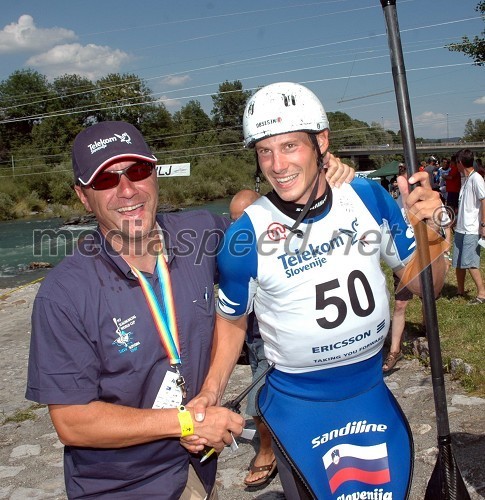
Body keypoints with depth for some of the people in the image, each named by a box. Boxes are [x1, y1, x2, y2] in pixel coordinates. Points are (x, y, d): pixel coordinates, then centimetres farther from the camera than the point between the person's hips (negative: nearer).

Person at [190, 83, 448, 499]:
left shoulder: (369, 197, -9)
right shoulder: (246, 236, -17)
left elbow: (422, 284, 1)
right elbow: (232, 320, -1)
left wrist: (430, 232, -17)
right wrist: (211, 394, -13)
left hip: (375, 399, 4)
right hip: (300, 411, -3)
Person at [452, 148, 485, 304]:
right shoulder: (466, 179, 14)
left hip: (472, 230, -9)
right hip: (461, 228, 9)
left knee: (469, 263, -10)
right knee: (458, 262, 13)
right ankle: (460, 290, 25)